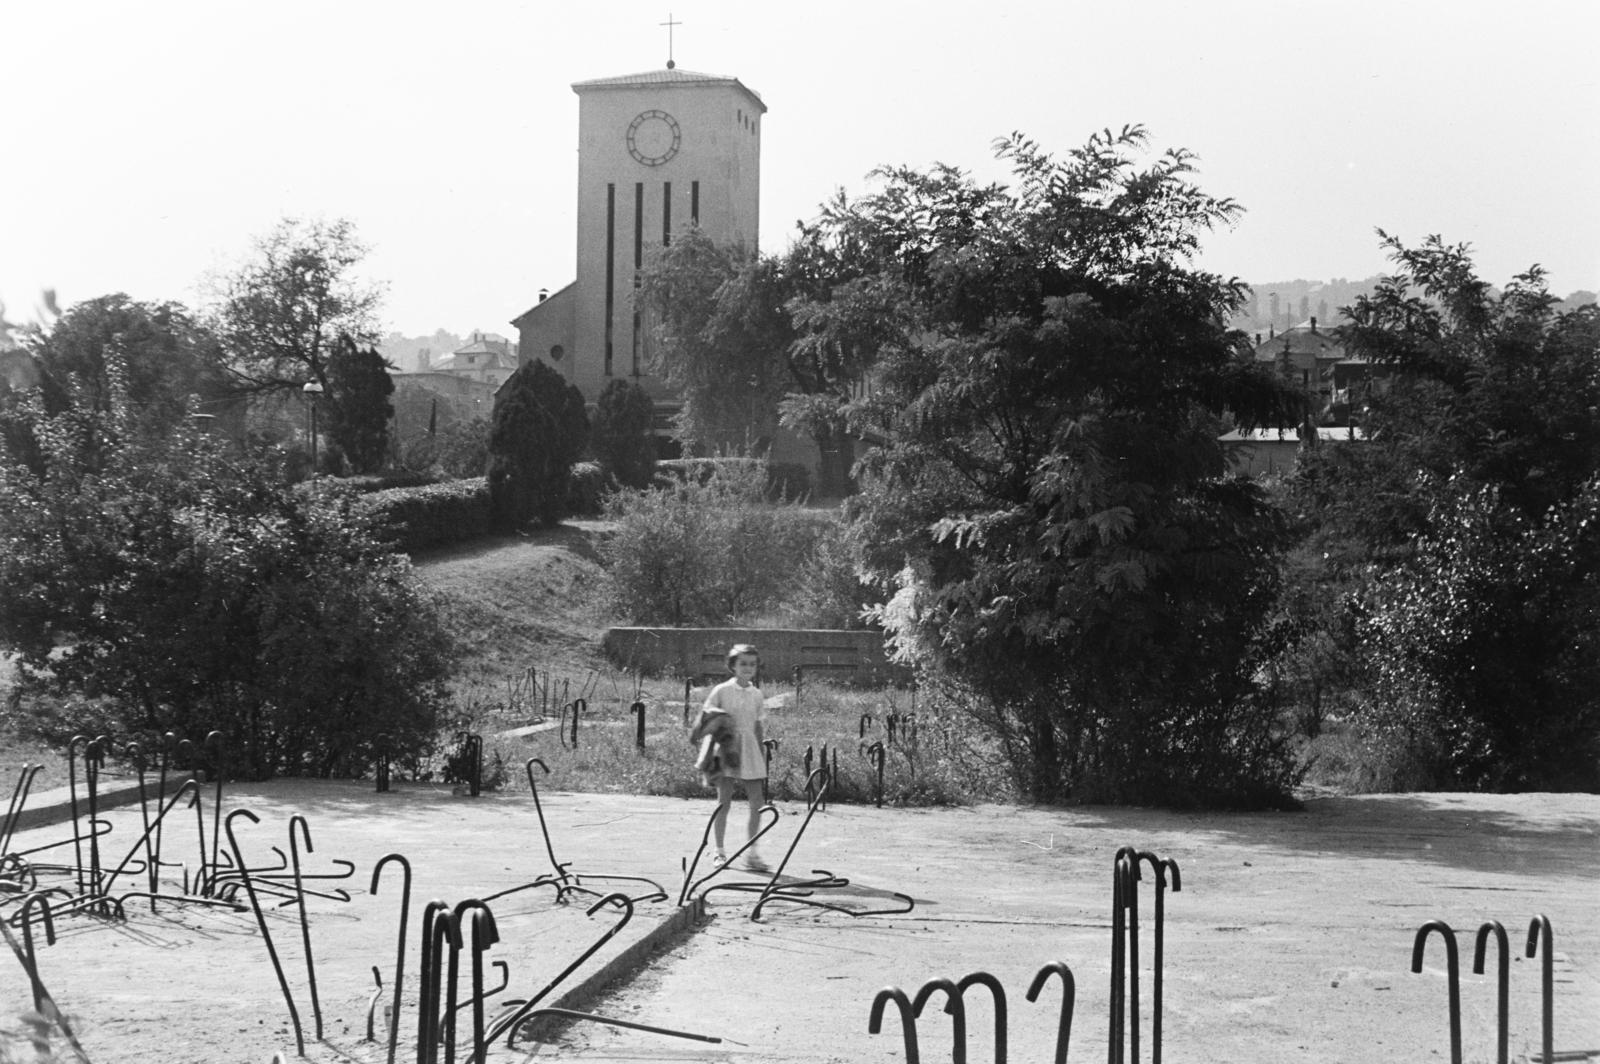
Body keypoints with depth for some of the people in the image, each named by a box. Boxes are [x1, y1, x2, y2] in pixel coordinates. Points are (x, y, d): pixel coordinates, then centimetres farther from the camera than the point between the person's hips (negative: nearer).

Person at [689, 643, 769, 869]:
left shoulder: (756, 694, 9)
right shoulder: (722, 691, -2)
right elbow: (703, 717, -1)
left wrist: (762, 755, 16)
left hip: (749, 751, 4)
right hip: (726, 748, -3)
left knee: (757, 801, -3)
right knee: (724, 801, 0)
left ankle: (751, 851, 6)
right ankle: (719, 851, 10)